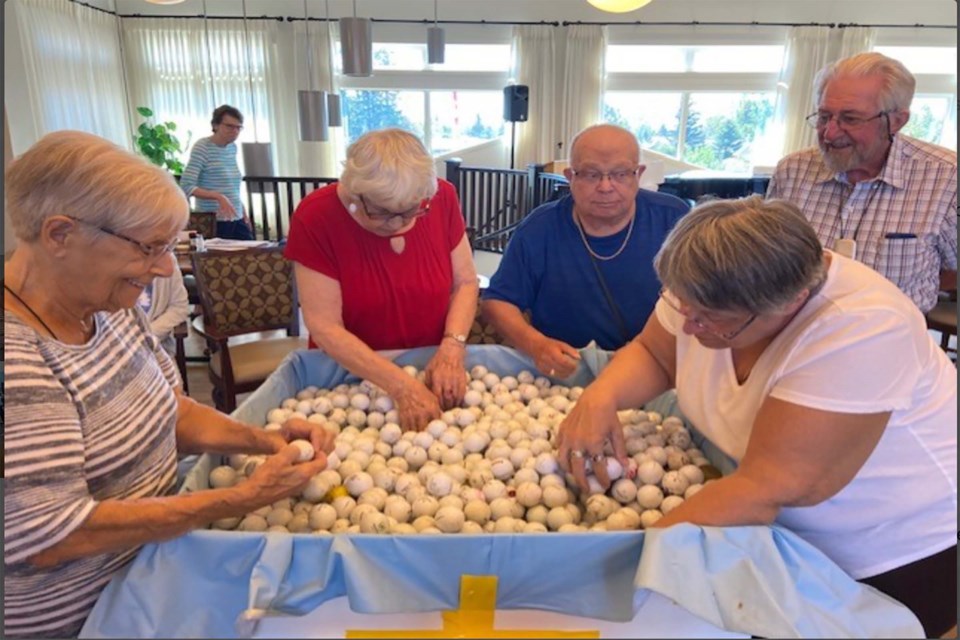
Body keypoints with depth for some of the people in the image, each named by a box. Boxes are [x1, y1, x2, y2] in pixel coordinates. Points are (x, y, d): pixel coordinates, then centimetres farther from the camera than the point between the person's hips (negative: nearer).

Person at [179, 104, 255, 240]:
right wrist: (218, 196, -28)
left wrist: (243, 212, 14)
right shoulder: (202, 147, -10)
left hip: (237, 220, 6)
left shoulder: (233, 148, 10)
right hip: (213, 221, -6)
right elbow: (186, 186, -17)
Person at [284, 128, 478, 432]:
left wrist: (452, 348, -18)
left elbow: (465, 282, -1)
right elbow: (325, 327, -17)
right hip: (348, 375, -2)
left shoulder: (442, 198, -9)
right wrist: (403, 386, -25)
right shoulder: (316, 216, -17)